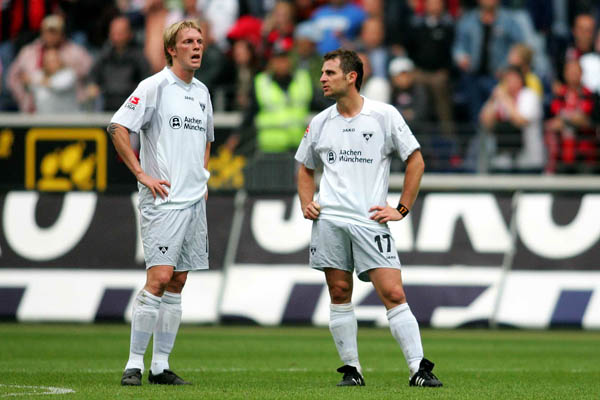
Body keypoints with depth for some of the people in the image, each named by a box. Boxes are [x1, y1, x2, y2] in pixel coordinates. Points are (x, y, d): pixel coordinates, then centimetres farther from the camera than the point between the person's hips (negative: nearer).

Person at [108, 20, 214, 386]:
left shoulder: (202, 91, 16)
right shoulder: (155, 86, -7)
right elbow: (118, 128, -13)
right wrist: (142, 174, -15)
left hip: (195, 201, 7)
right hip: (164, 199, -7)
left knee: (178, 283, 6)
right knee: (159, 278, -14)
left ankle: (161, 366, 9)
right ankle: (135, 363, -9)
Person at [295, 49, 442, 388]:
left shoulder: (384, 115, 0)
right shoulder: (320, 123, 12)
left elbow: (416, 161, 5)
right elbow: (306, 168, 27)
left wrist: (401, 210, -1)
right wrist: (306, 204, 9)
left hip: (370, 221, -3)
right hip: (329, 219, 4)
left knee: (393, 293, -10)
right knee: (339, 293, 1)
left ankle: (419, 369, -9)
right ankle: (351, 369, 9)